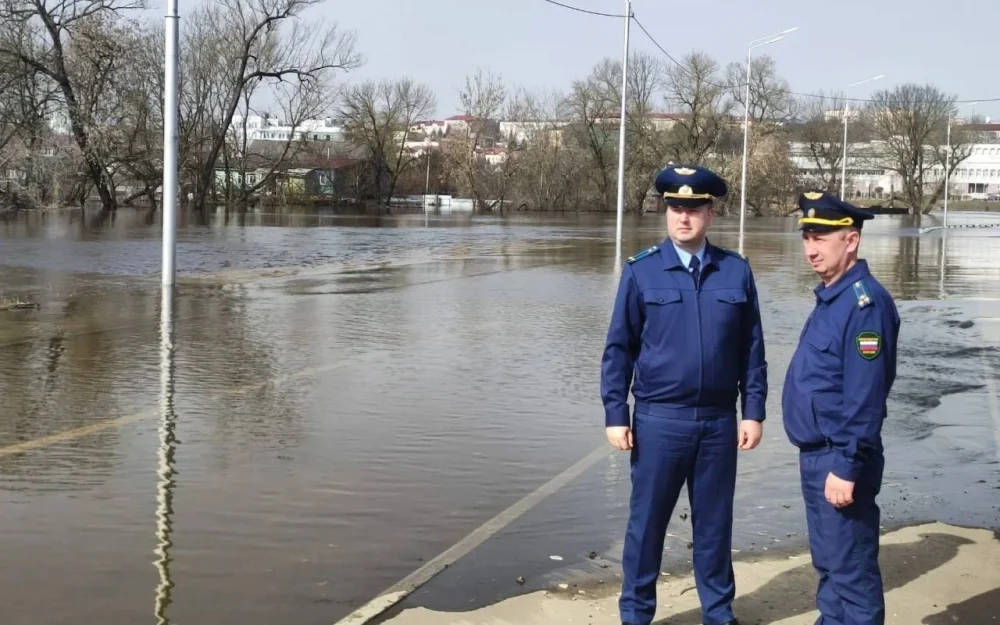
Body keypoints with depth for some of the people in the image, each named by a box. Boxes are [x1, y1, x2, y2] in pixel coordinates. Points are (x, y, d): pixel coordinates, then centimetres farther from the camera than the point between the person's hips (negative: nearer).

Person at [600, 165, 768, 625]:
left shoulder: (736, 271, 2)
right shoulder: (641, 271, -3)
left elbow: (752, 348, 5)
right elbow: (618, 347, -1)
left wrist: (754, 411, 2)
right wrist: (616, 414, -5)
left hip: (719, 420, 2)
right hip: (659, 419, -1)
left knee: (714, 521, 13)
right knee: (647, 521, 8)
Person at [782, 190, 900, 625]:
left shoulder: (865, 300, -18)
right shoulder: (831, 297, 12)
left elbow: (864, 394, -23)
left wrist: (847, 466, -24)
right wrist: (819, 459, 18)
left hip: (840, 460, -10)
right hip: (817, 456, 10)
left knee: (851, 570, -1)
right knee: (828, 562, 20)